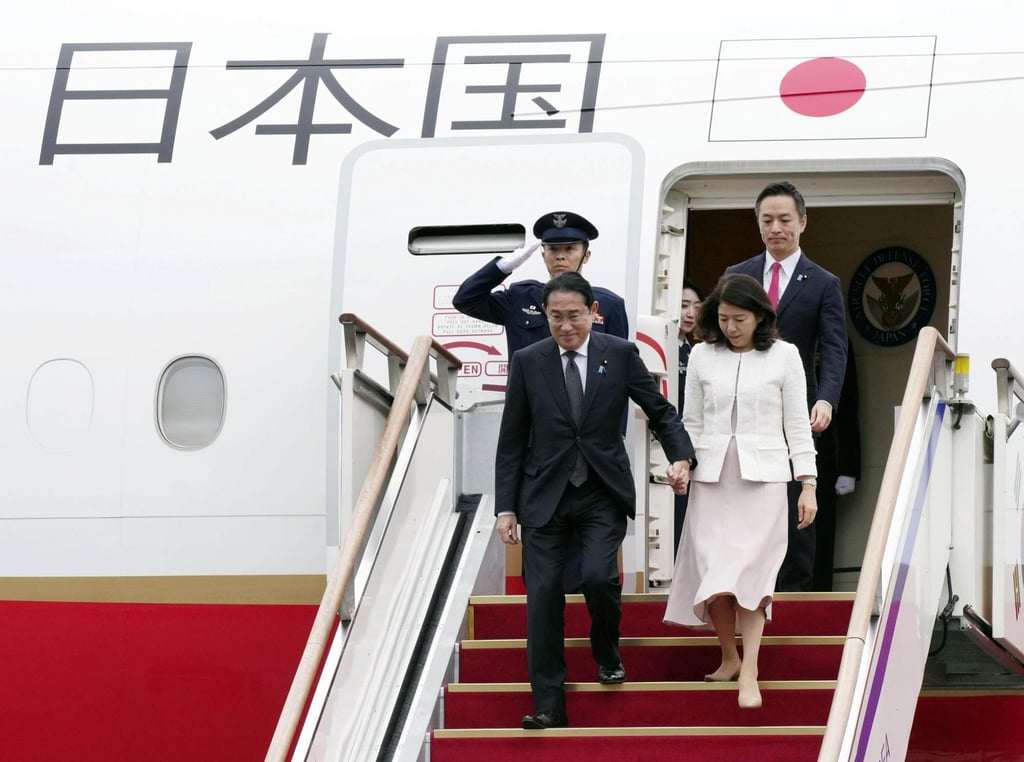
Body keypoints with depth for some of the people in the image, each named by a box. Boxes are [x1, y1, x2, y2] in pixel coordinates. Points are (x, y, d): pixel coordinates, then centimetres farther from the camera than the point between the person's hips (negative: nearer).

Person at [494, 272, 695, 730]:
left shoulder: (620, 354, 0)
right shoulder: (527, 362, 1)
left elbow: (661, 412, 7)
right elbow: (512, 442, 4)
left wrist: (680, 457, -11)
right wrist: (506, 507, 1)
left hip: (603, 493, -1)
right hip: (545, 494, 1)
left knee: (599, 577, -20)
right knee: (544, 595, -6)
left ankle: (607, 653, 13)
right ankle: (549, 707, -1)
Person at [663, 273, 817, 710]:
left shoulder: (783, 356, 2)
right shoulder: (702, 356, 6)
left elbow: (796, 424, 3)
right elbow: (692, 422, 11)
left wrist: (807, 484, 0)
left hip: (762, 476, -2)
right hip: (712, 476, 2)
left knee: (750, 570, -10)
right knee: (712, 570, -1)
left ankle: (749, 672, -12)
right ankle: (729, 656, 16)